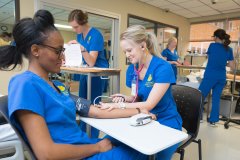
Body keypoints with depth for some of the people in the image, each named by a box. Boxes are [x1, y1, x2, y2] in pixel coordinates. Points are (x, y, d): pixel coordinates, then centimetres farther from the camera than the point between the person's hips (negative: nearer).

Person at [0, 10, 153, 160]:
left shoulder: (58, 85, 7)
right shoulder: (25, 84, -18)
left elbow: (96, 112, 6)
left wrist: (137, 111, 7)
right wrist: (97, 147, -13)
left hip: (85, 147, 7)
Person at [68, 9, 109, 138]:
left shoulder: (96, 35, -17)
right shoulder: (79, 35, 7)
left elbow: (91, 62, -23)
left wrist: (81, 47, -34)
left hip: (98, 74, -7)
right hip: (85, 73, 8)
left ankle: (93, 138, 9)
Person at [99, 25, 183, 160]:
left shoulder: (163, 68, -20)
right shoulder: (132, 69, -1)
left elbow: (149, 104, -23)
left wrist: (118, 105, -28)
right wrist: (124, 98, -13)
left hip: (166, 124, -4)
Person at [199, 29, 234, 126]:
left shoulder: (212, 45, -4)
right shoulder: (229, 49, 6)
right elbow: (232, 66, 7)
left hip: (210, 75, -5)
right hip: (222, 77, 5)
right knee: (216, 99, 11)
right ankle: (213, 120, 17)